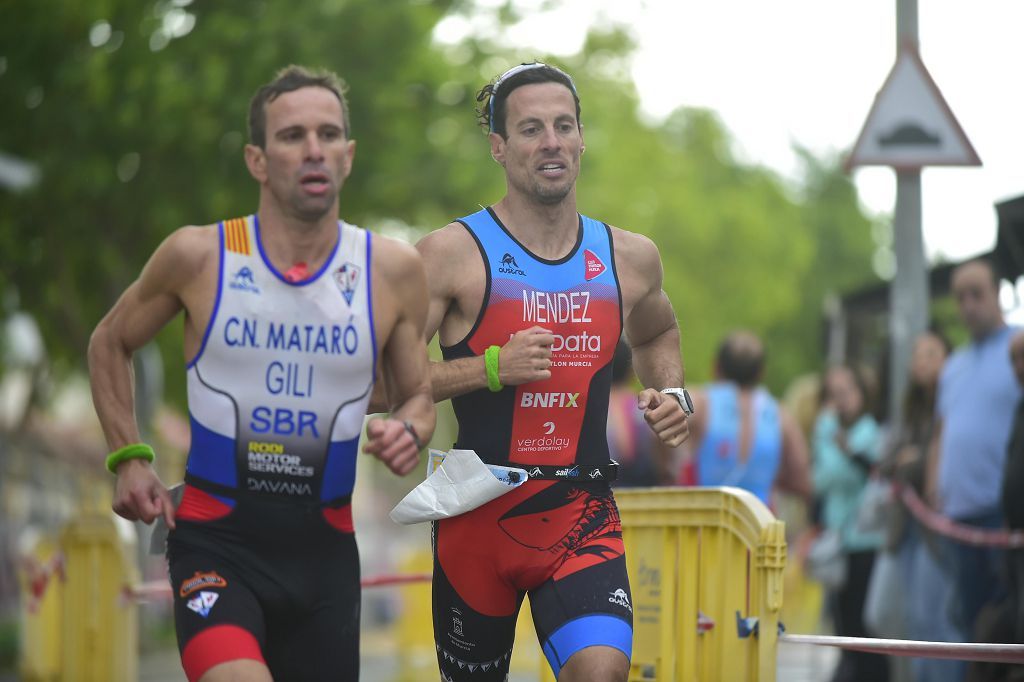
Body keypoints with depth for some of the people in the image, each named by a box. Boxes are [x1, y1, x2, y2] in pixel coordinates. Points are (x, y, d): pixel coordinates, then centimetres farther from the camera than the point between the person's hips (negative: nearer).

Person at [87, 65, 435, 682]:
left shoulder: (393, 271, -1)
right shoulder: (199, 257, -5)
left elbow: (418, 395, 12)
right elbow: (110, 344, 13)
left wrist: (408, 430, -11)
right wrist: (129, 458, 3)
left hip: (323, 545, 3)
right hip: (216, 541, -3)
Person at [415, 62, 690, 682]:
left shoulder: (630, 258, 7)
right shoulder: (453, 253, -7)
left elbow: (657, 333, 30)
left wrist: (673, 395, 10)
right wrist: (492, 368, -21)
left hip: (583, 514, 2)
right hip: (479, 513, -2)